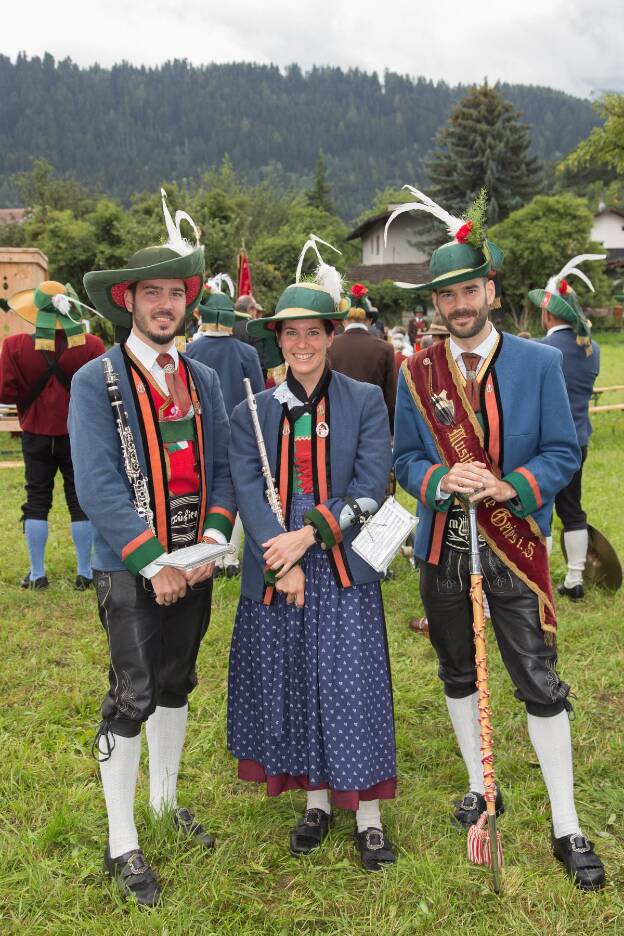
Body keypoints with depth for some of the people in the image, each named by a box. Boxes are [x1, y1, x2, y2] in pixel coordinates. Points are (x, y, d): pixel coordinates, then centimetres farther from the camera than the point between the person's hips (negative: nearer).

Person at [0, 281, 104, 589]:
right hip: (79, 434, 0)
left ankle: (37, 574, 16)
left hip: (36, 434, 1)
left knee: (37, 500, 12)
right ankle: (84, 573, 13)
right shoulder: (91, 345, -13)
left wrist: (32, 394, 7)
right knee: (80, 500, 9)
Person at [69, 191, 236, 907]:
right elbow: (98, 487, -16)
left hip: (193, 564, 6)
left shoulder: (203, 379, 8)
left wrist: (211, 543, -9)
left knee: (175, 686, 18)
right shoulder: (96, 381, -9)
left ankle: (165, 801, 37)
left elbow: (222, 469, 6)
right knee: (131, 700, -1)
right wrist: (154, 564, -18)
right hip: (130, 569, -5)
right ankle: (122, 846, 14)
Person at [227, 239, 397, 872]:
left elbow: (370, 486, -7)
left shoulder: (365, 402, 1)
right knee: (290, 686, 10)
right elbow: (248, 491, -4)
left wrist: (308, 535, -16)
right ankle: (316, 799, 29)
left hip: (344, 569, -2)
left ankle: (367, 815, 16)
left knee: (351, 688, 1)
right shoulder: (251, 413, 5)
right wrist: (285, 562, -15)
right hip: (273, 574, 2)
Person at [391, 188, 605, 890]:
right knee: (458, 674, 16)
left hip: (515, 548, -2)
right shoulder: (416, 373, 0)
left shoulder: (538, 362, -5)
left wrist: (507, 488, -21)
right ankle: (481, 787, 36)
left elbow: (563, 453, -4)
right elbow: (404, 460, 4)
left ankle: (566, 827, 14)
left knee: (540, 683, 0)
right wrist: (442, 480, -18)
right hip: (442, 549, 3)